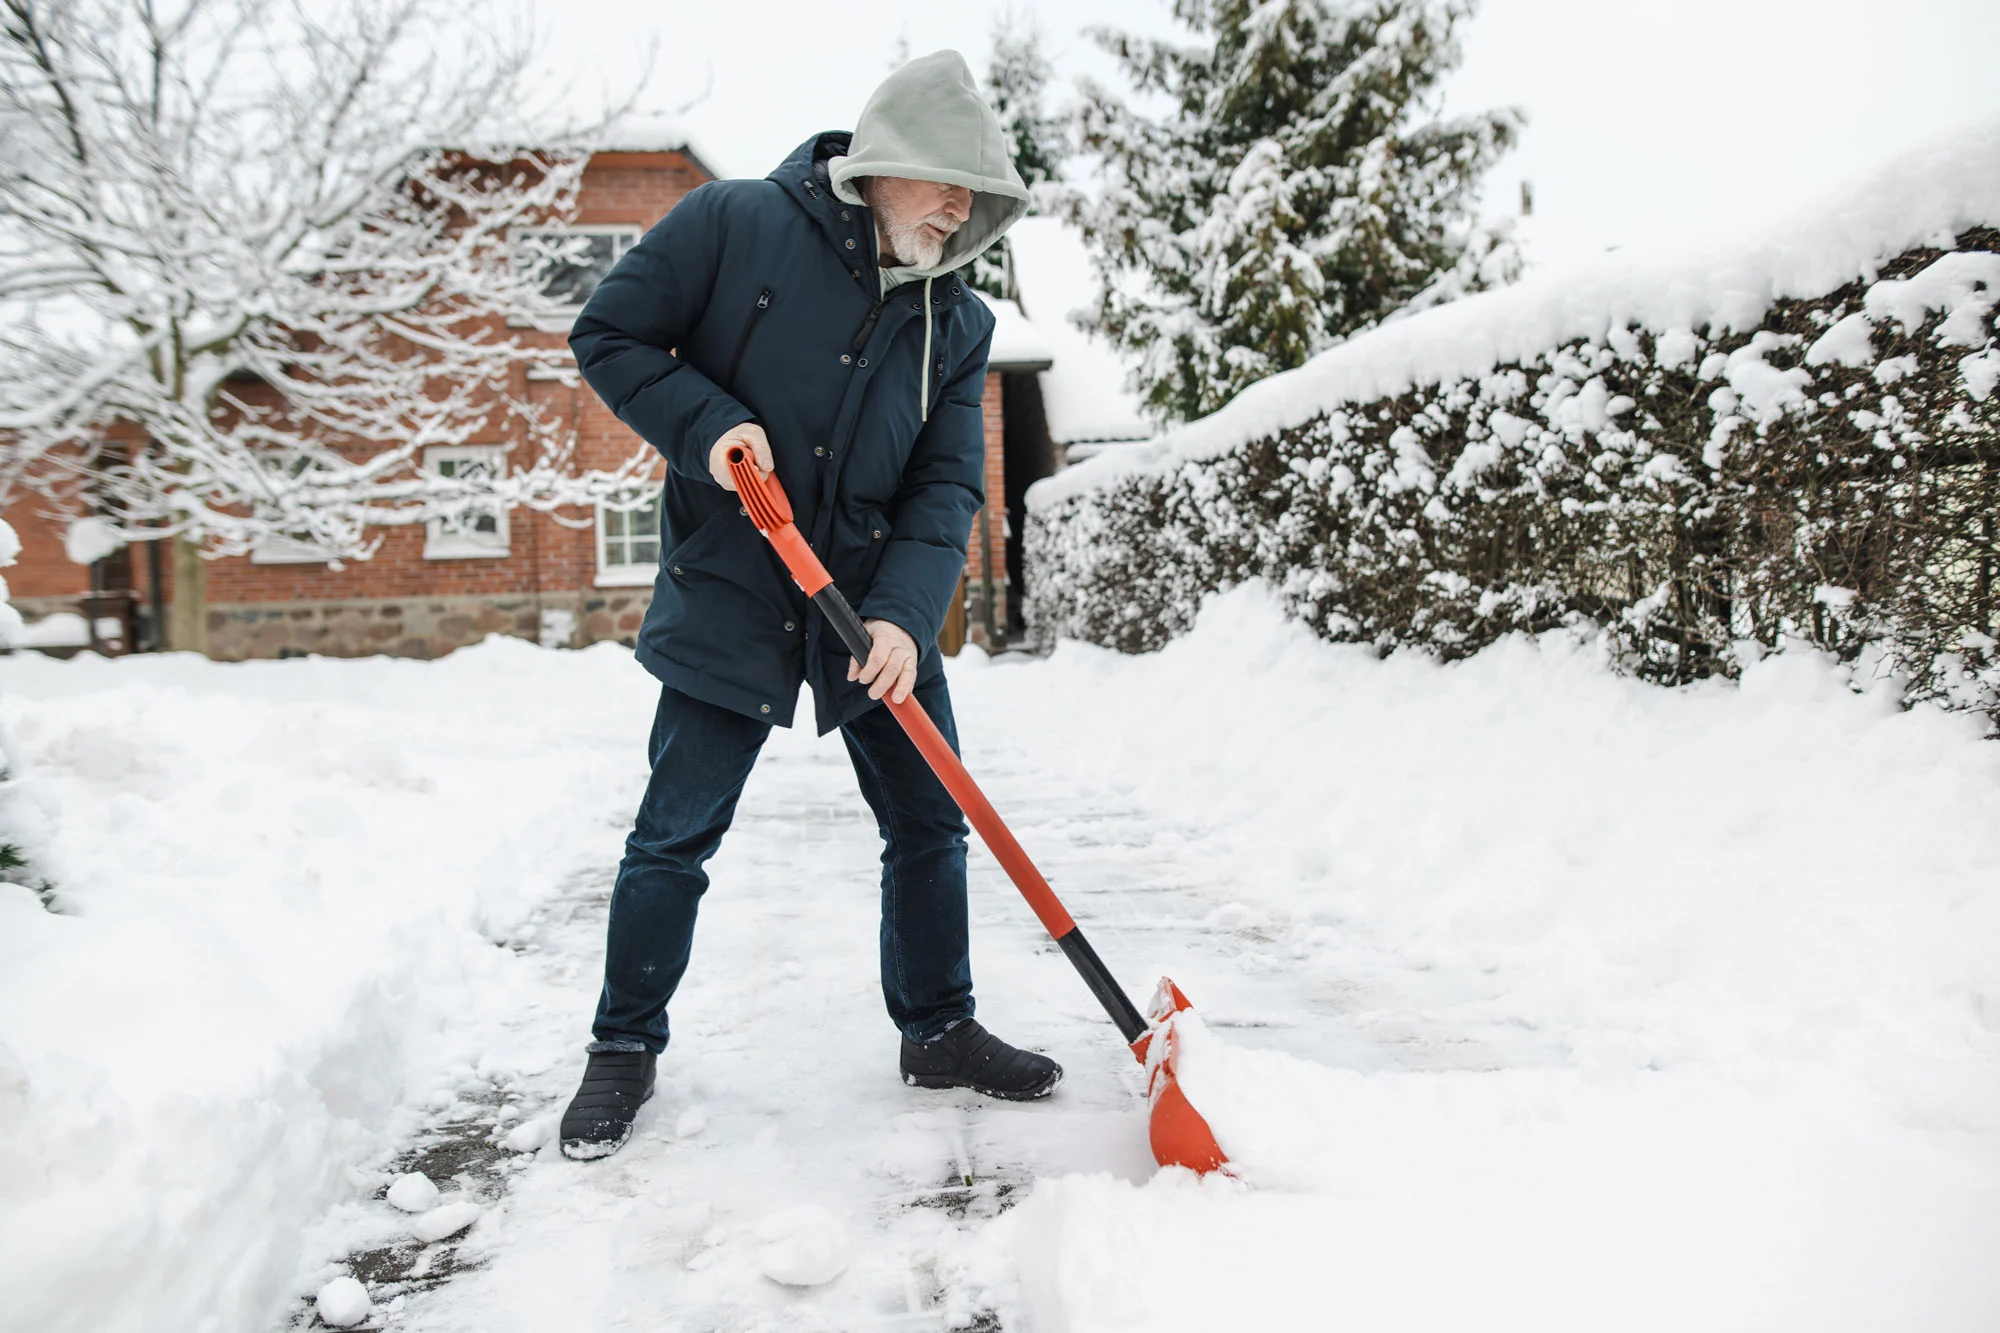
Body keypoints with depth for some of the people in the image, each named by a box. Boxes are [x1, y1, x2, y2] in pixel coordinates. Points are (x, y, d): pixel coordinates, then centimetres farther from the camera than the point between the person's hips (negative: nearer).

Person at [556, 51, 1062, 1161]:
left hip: (876, 606, 4)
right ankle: (624, 1049, 22)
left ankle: (938, 1031, 27)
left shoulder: (956, 321, 1)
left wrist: (904, 614, -19)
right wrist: (707, 426, -19)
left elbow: (947, 485, -4)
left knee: (930, 823, 7)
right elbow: (608, 334, -3)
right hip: (729, 599, -3)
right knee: (674, 838, 2)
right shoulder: (732, 225, -9)